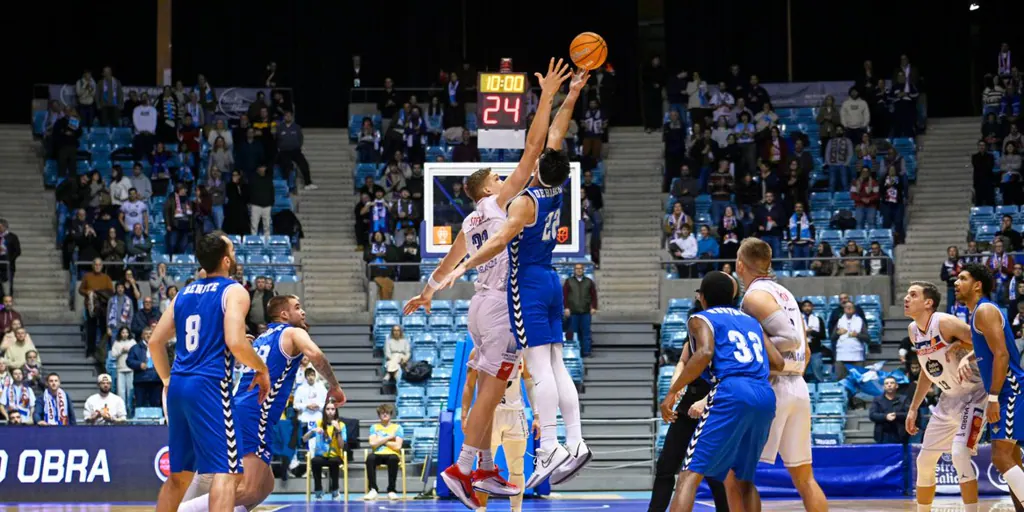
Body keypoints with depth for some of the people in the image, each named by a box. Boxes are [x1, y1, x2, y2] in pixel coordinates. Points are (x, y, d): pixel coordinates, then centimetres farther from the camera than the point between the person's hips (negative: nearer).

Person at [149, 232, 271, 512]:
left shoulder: (185, 293, 16)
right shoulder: (234, 291, -4)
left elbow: (155, 342, 15)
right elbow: (236, 343, -18)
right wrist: (262, 369, -2)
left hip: (178, 386, 8)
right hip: (209, 386, -7)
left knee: (179, 474, 17)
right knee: (226, 471, -8)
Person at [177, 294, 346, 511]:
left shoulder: (262, 338, 28)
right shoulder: (294, 333, 4)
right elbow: (315, 355, -16)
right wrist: (334, 387, -5)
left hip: (236, 412, 9)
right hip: (252, 418, -9)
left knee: (265, 486, 20)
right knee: (248, 490, -19)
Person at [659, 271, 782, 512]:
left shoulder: (700, 319, 9)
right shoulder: (751, 321, 27)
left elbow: (705, 353, -11)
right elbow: (778, 362, 19)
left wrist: (672, 392, -7)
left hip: (731, 393, -6)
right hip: (765, 397, 6)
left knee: (691, 473, -7)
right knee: (742, 478, 22)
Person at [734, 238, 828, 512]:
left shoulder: (755, 296, -9)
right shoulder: (785, 293, 18)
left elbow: (791, 338, -19)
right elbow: (804, 349, 22)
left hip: (772, 387, -8)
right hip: (798, 387, 8)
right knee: (804, 476, 12)